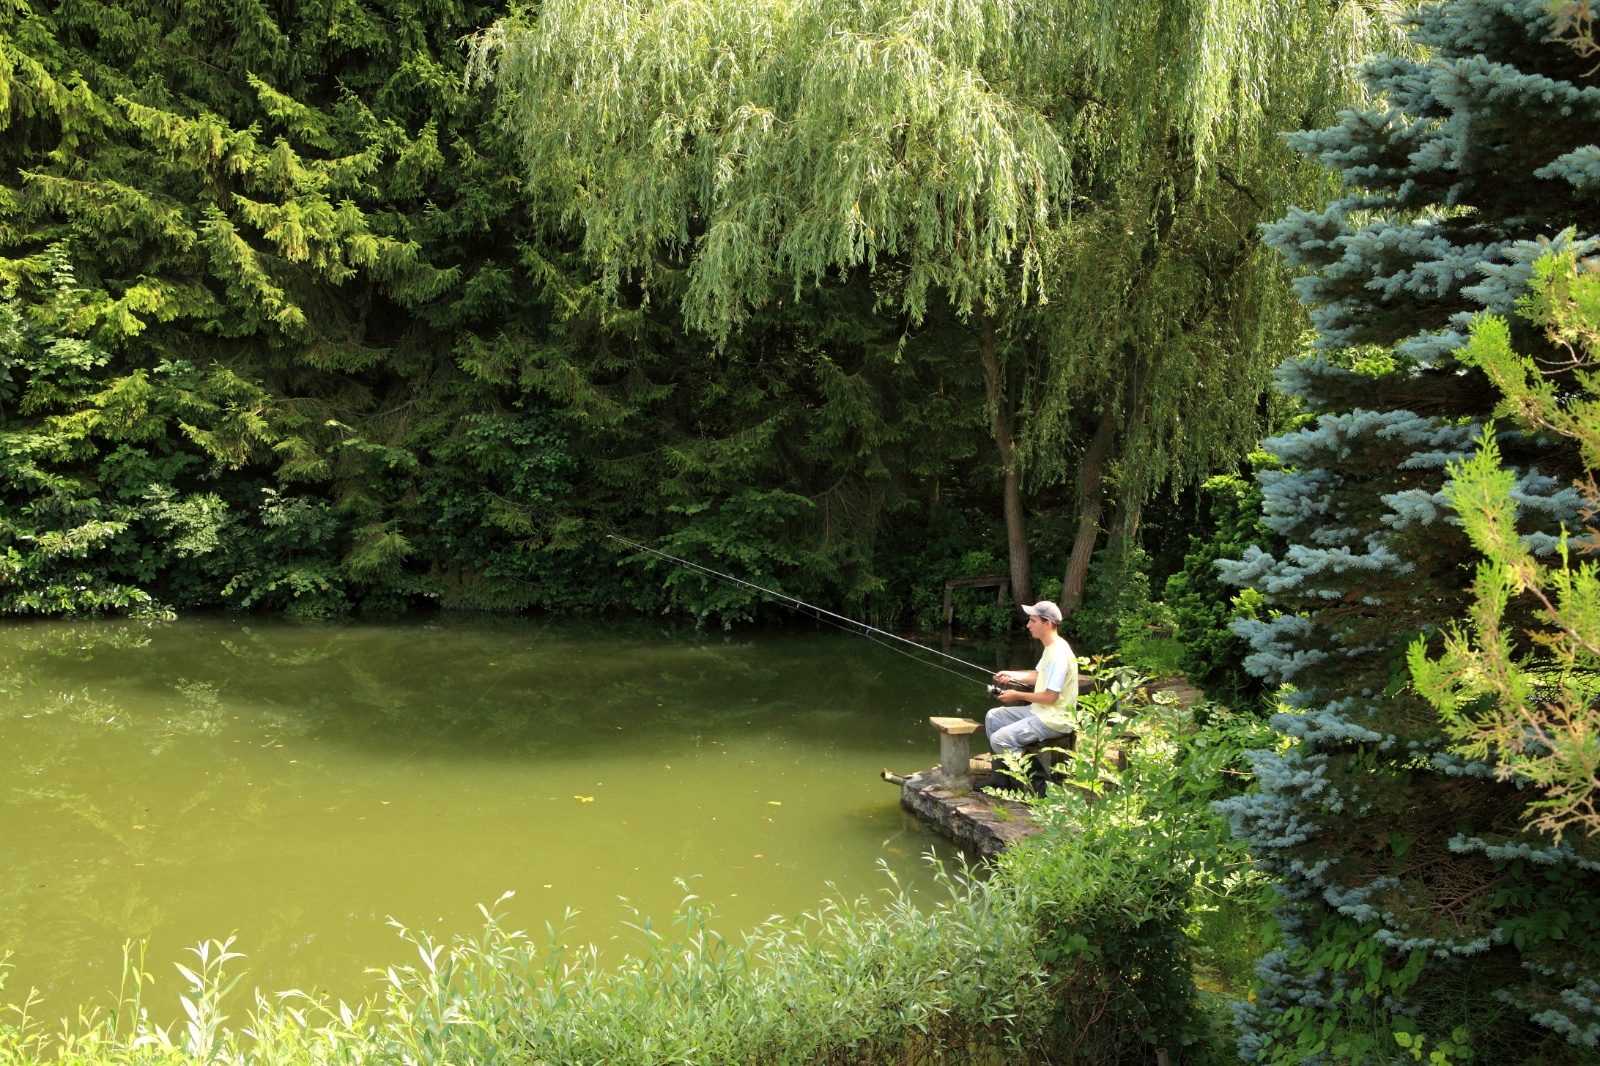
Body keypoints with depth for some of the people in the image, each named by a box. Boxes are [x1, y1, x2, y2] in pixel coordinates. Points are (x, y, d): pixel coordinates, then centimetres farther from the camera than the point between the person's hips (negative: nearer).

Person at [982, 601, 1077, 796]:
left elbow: (1050, 697, -24)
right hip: (1039, 711, 11)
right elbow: (1039, 676, 22)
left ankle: (1036, 783, -5)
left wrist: (1017, 695, -13)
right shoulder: (1051, 648, 10)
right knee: (993, 717, 15)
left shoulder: (1059, 655, -23)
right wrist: (1012, 675, 7)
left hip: (1054, 720, -11)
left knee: (1001, 739, -20)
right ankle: (1002, 778, 16)